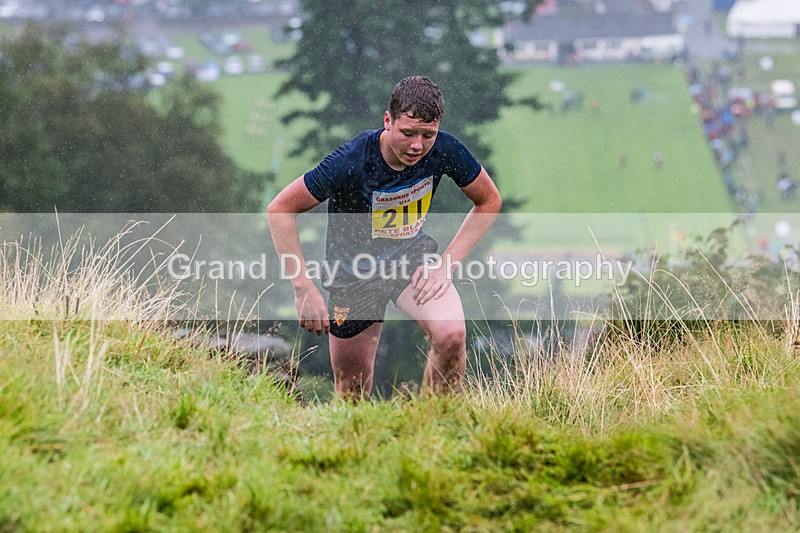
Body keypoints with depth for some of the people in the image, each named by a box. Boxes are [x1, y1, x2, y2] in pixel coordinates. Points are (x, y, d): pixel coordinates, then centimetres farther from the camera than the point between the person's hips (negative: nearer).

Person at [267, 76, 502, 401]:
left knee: (451, 335, -27)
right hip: (354, 272, -2)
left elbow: (489, 202, -1)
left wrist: (447, 262, -10)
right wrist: (303, 289, -25)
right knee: (353, 394, 4)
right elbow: (279, 209, -22)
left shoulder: (445, 151, -19)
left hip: (413, 255, 2)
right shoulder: (352, 161, -30)